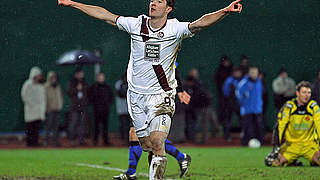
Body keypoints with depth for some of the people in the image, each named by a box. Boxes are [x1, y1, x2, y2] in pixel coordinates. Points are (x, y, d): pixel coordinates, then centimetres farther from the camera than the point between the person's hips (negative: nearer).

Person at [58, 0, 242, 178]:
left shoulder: (175, 29, -7)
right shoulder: (136, 24, 1)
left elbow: (200, 23, -21)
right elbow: (105, 15, 7)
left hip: (161, 95, -4)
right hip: (136, 95, 4)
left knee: (157, 143, -17)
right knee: (146, 145, 7)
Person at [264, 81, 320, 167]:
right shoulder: (289, 106, -9)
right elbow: (279, 127, -10)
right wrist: (276, 146, -17)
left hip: (309, 144, 0)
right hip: (291, 144, 0)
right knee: (270, 162, -18)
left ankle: (313, 160, 10)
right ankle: (291, 161, 12)